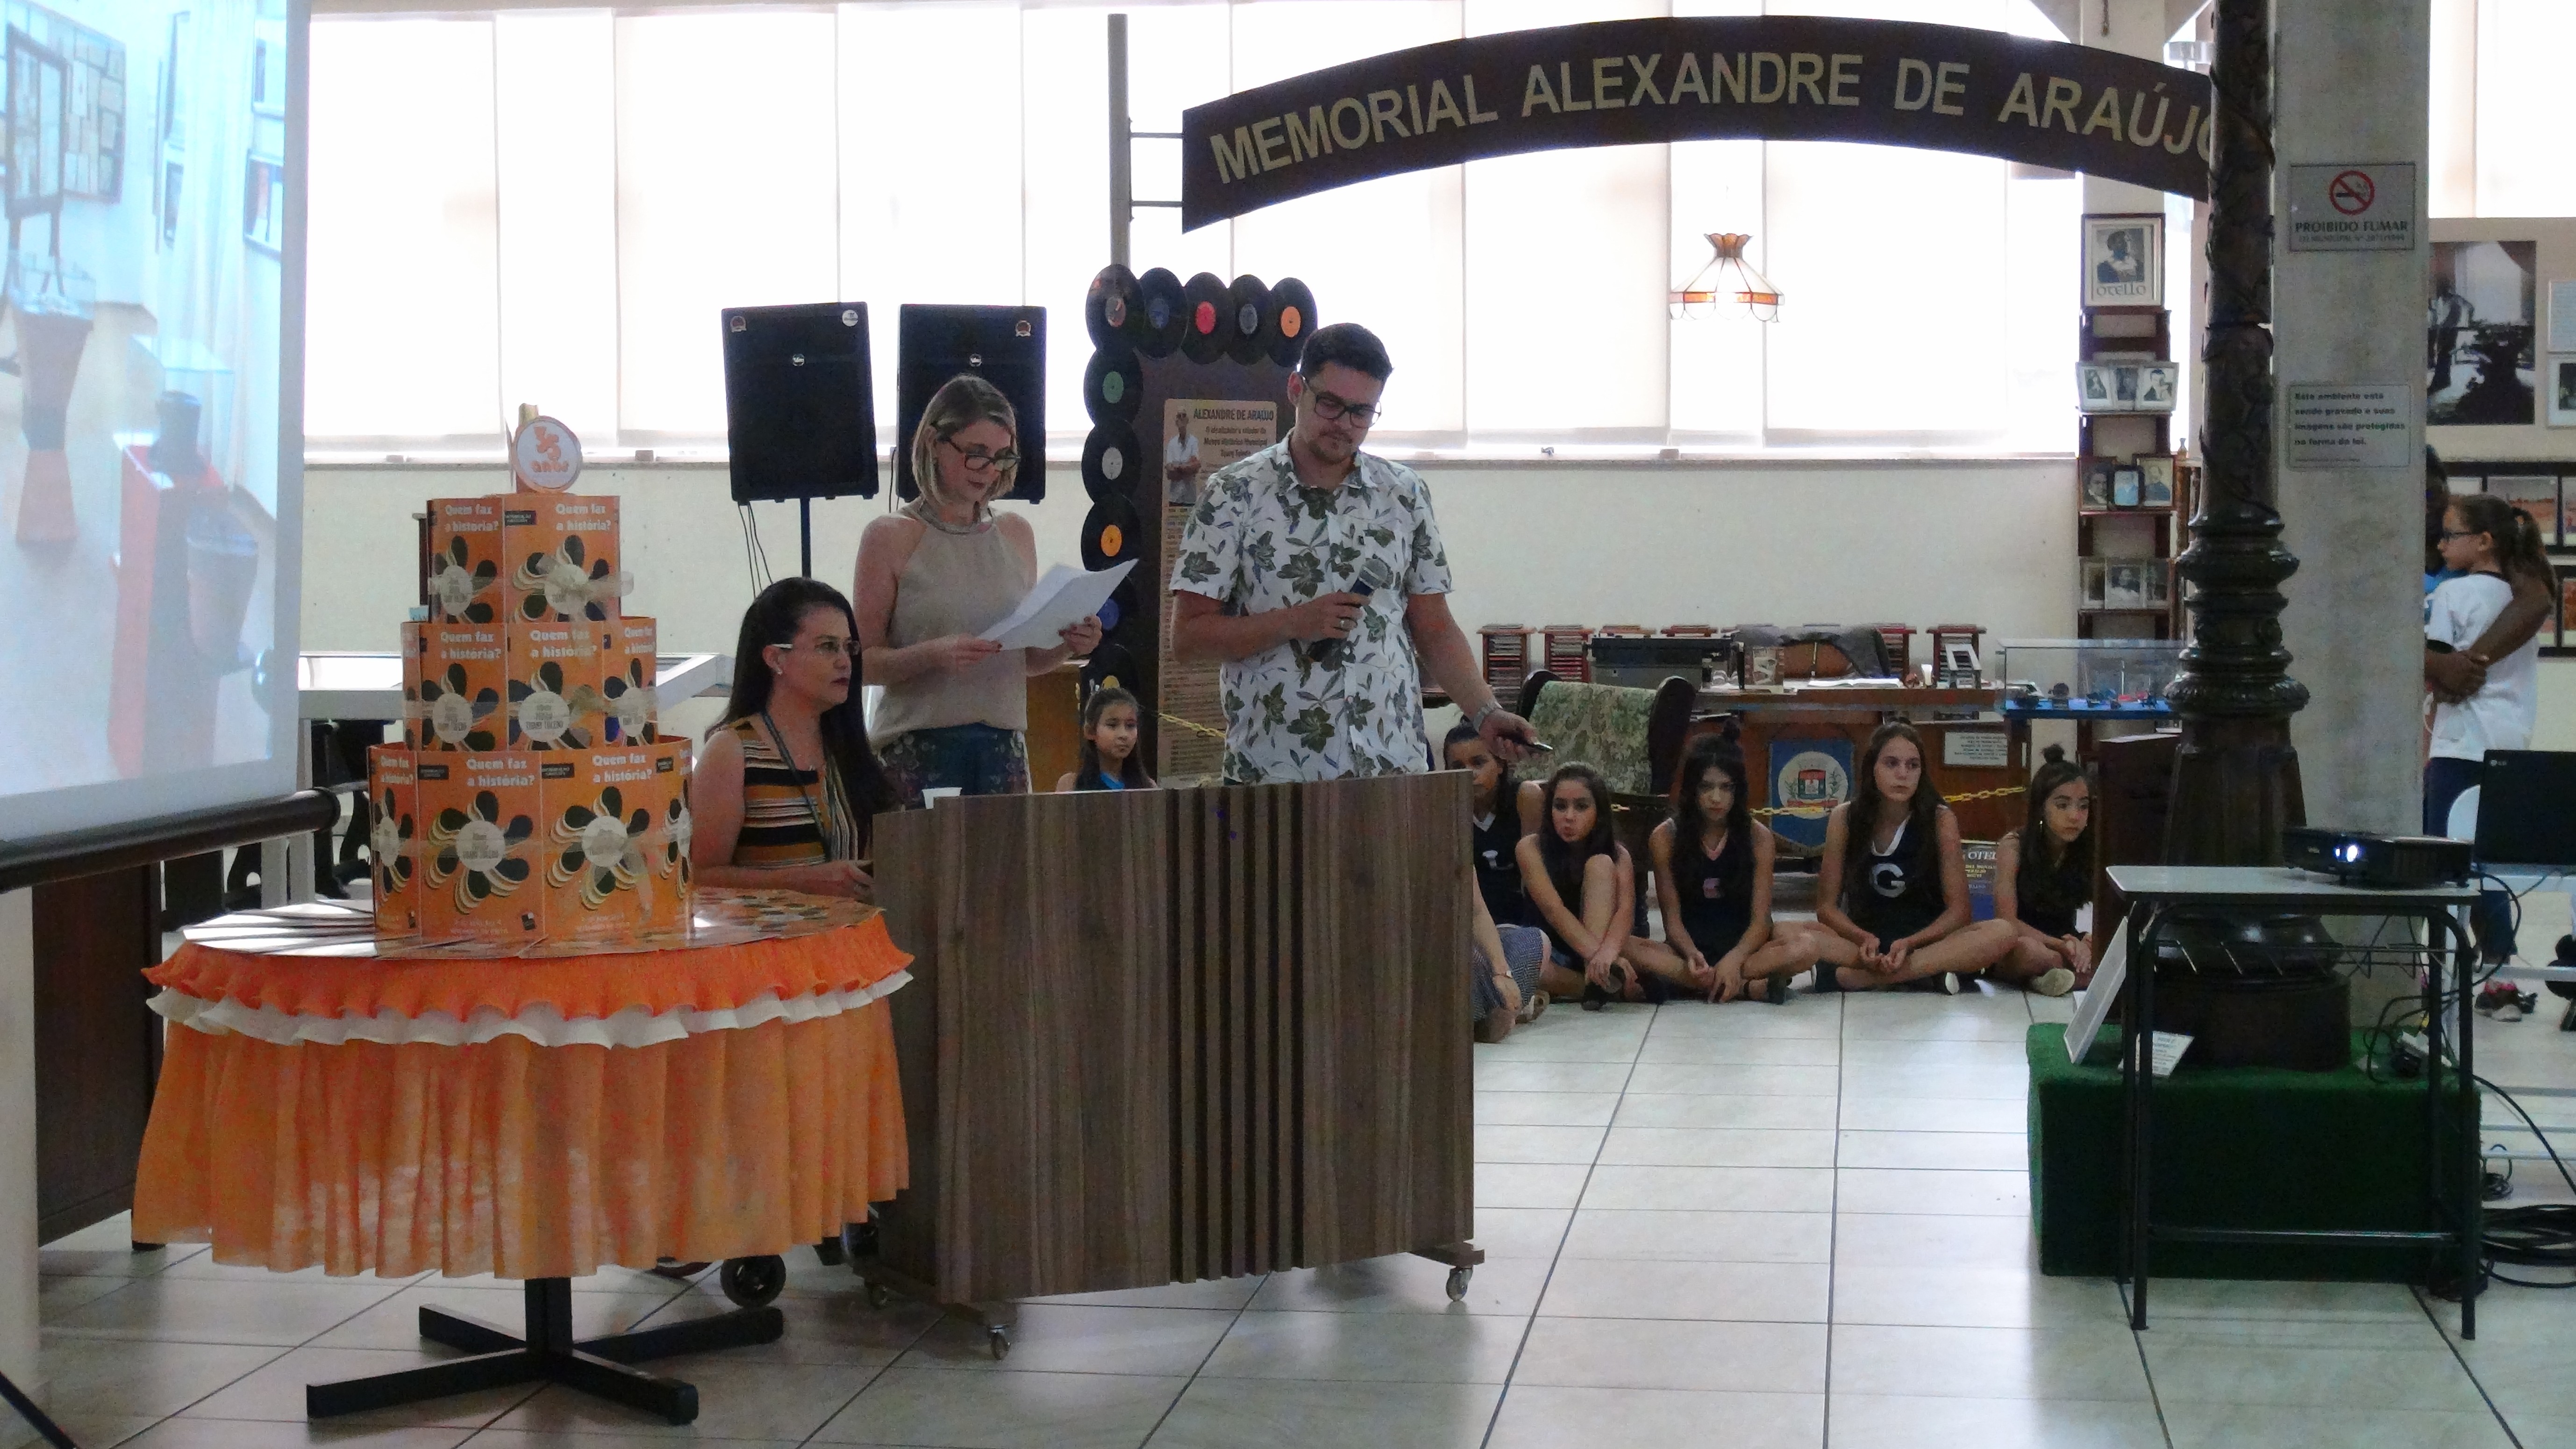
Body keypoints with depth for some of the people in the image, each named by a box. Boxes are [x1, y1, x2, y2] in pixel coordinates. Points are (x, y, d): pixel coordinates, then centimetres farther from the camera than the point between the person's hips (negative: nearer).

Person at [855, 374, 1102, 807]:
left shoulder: (1017, 535, 13)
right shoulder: (890, 537, -1)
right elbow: (865, 661, -5)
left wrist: (1068, 646, 0)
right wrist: (934, 655, -21)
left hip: (1004, 746, 4)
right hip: (917, 748, -4)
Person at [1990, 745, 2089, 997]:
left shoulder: (2090, 852, -2)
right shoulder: (2013, 847, -12)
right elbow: (2006, 920, -19)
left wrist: (2086, 944, -28)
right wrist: (2061, 945, -31)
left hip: (2064, 942, 4)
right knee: (2027, 950, -41)